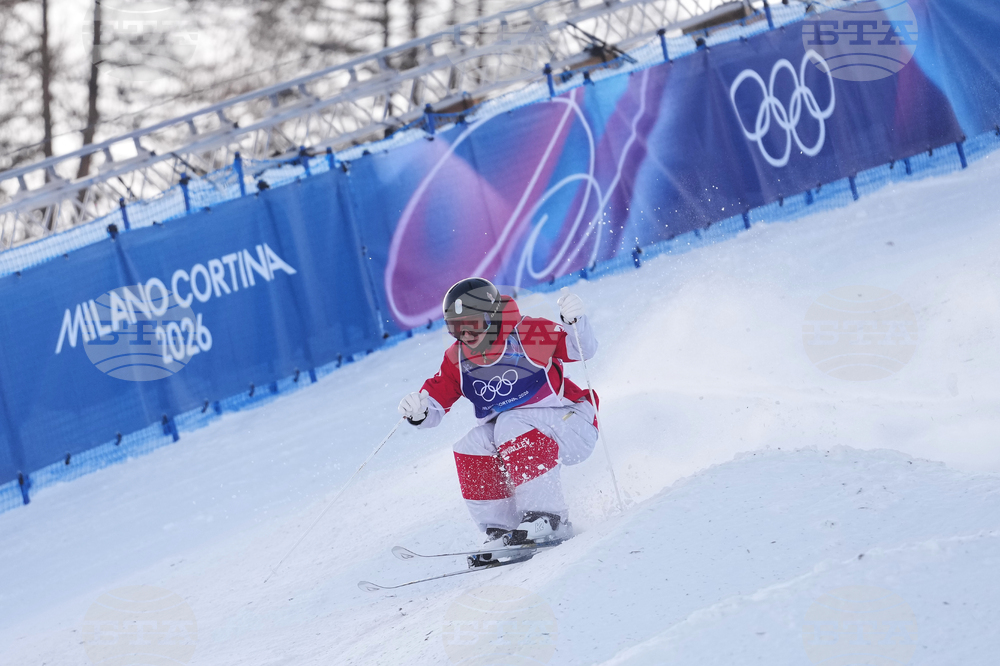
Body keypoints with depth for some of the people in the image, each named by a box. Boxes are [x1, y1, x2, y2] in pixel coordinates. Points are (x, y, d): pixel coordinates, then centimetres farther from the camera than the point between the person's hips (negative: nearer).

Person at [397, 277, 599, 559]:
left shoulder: (529, 334, -14)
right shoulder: (457, 360, 1)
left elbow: (582, 349, -13)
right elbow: (435, 401, 2)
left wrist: (574, 323, -33)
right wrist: (419, 412, -22)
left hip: (568, 428, -6)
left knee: (512, 425, -32)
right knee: (470, 449, -20)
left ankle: (546, 514, -31)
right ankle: (502, 529, -15)